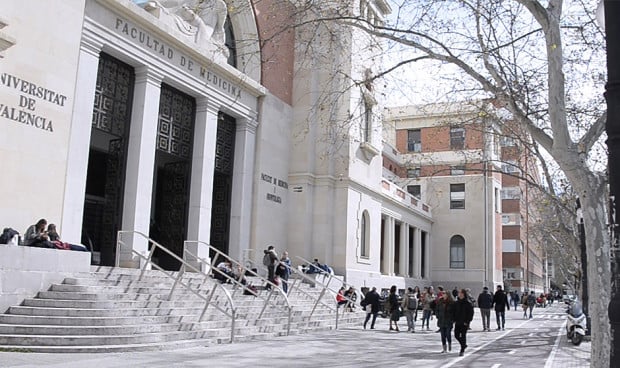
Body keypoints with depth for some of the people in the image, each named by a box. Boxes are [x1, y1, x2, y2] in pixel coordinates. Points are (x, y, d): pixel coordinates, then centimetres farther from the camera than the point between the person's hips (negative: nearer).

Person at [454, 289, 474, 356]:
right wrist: (455, 320, 5)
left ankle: (462, 351, 8)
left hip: (464, 323, -5)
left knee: (463, 336, -3)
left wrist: (467, 321, -13)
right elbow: (454, 312, 13)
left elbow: (471, 313, -8)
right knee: (456, 335, 7)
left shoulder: (468, 303, -8)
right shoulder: (456, 303, 6)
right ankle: (464, 345, 31)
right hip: (457, 322, 5)